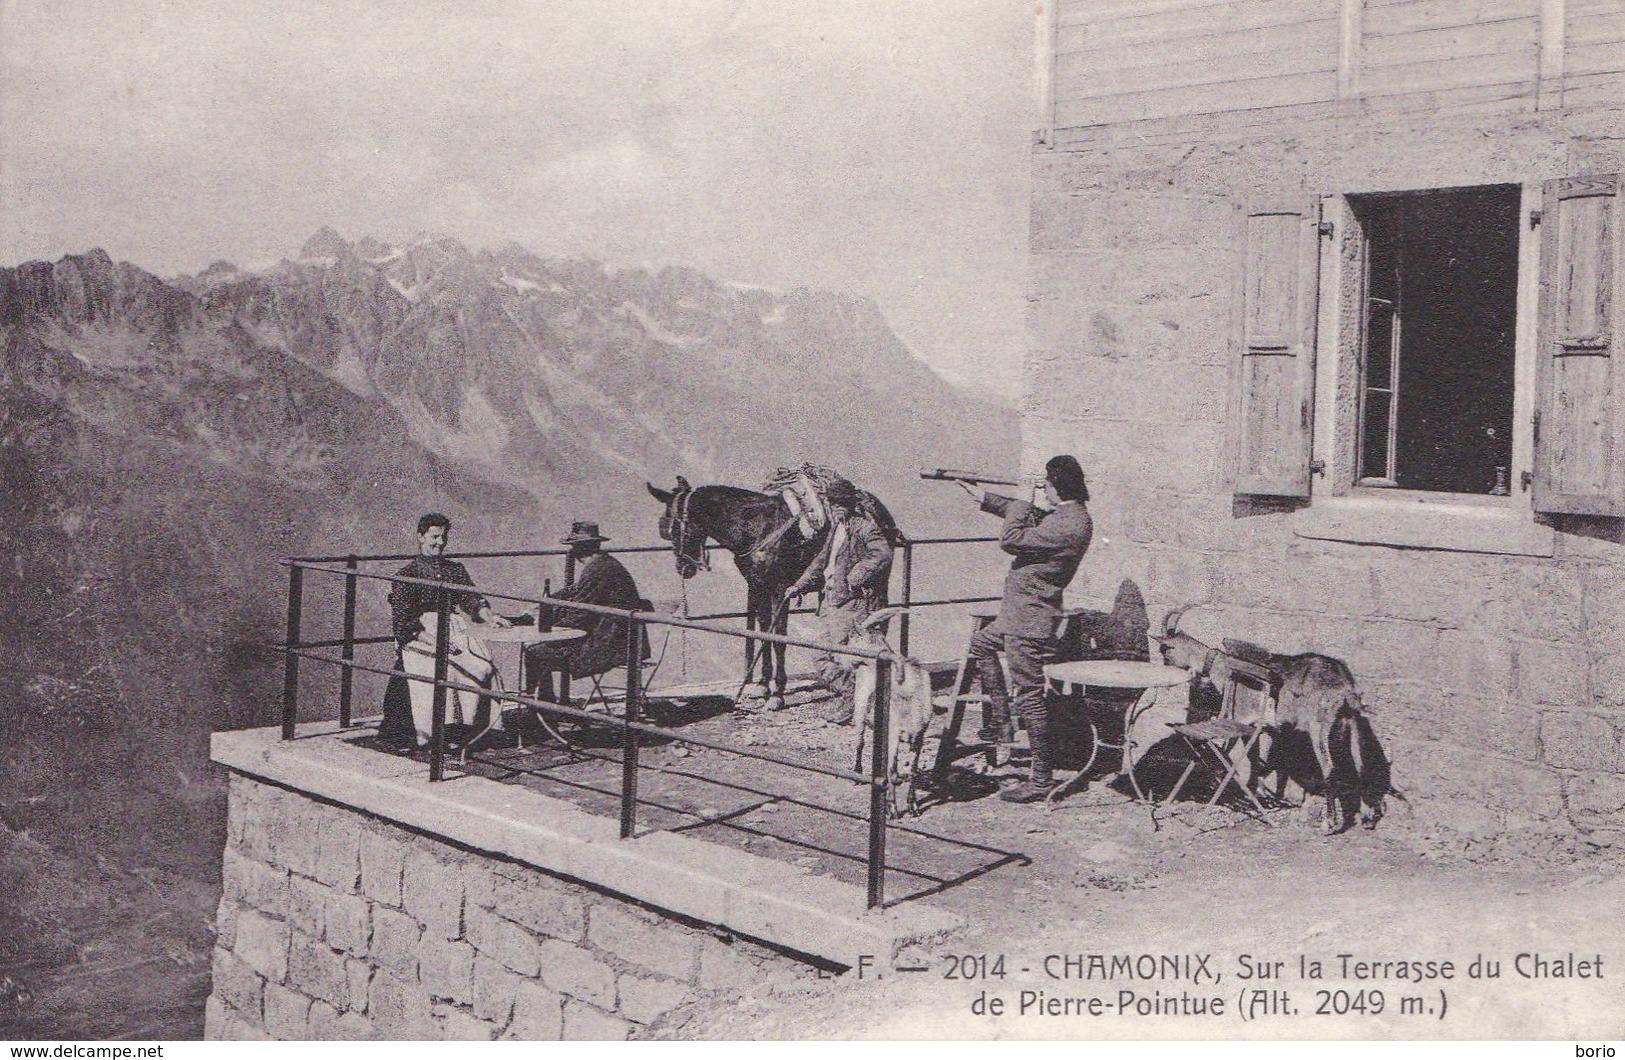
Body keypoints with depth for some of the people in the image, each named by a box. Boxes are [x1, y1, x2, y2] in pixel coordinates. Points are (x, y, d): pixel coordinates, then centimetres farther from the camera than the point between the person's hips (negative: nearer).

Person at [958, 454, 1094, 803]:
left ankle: (1041, 779, -2)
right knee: (982, 645, 32)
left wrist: (1020, 505, -9)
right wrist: (982, 496, 29)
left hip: (1030, 620, -11)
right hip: (1019, 613, 11)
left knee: (1029, 694, -7)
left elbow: (1010, 540, -25)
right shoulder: (1061, 515, 8)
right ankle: (999, 723, 35)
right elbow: (1024, 514, 26)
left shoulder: (1071, 525, -24)